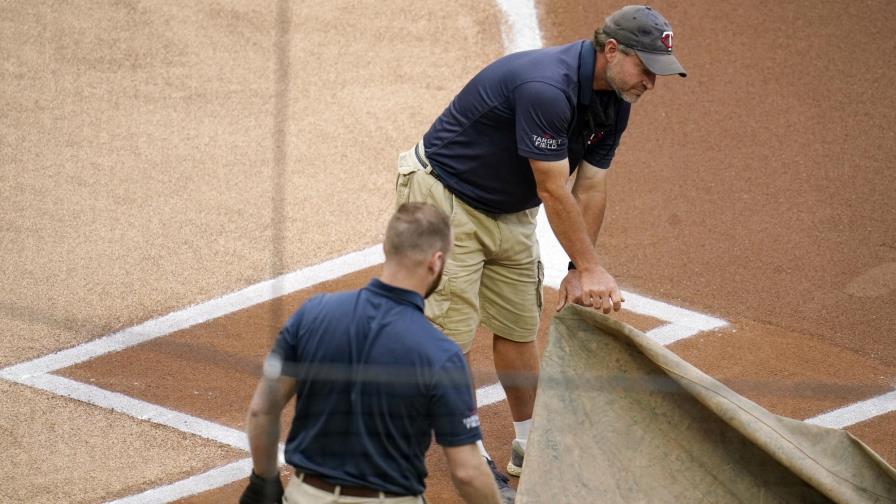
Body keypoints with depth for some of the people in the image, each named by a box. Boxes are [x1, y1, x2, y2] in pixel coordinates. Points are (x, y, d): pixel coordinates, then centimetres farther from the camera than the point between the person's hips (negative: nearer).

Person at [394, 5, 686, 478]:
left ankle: (529, 448, 21)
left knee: (519, 328, 11)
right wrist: (591, 267, -20)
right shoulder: (546, 87, -34)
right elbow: (554, 193, -28)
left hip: (509, 210, 9)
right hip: (445, 195, -9)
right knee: (452, 335, -7)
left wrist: (578, 272, -3)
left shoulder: (613, 103, -5)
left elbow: (590, 189, 1)